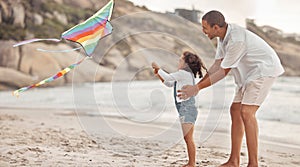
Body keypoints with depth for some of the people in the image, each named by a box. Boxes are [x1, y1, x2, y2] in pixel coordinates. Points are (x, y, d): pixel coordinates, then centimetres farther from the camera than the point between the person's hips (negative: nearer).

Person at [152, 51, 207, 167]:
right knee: (187, 138, 11)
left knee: (188, 138, -10)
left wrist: (158, 68, 5)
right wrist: (158, 74, 16)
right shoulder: (184, 75, 20)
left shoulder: (184, 73, -10)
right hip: (184, 108, 10)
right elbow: (169, 83, 26)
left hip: (187, 107, -10)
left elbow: (168, 77, -9)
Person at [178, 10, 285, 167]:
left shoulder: (237, 40, -30)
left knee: (246, 112, -20)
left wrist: (197, 88, -18)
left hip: (264, 69, -10)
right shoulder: (223, 35, 0)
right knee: (235, 110, 7)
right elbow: (217, 65, 7)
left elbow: (223, 72, -23)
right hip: (249, 72, 10)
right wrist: (197, 85, 3)